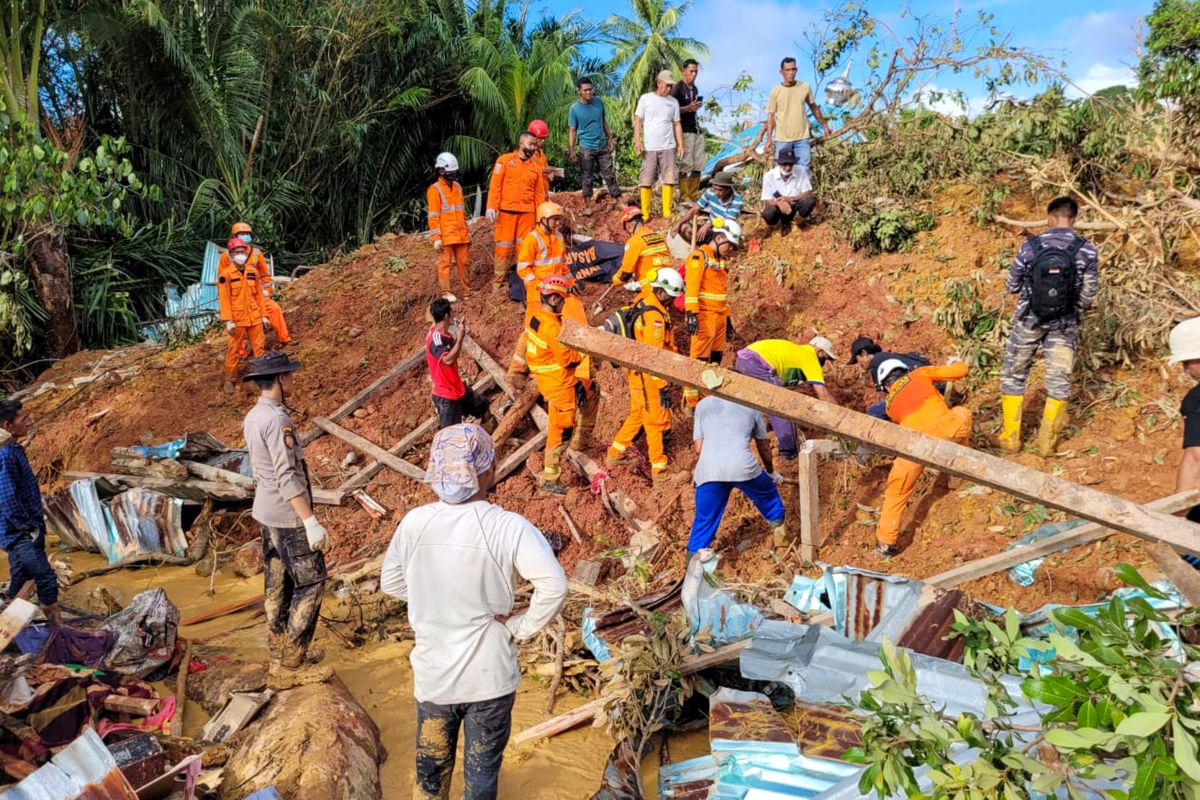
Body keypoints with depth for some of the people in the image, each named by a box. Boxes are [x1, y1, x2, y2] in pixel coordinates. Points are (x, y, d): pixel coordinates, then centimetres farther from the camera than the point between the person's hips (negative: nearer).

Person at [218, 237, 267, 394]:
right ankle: (229, 380, 13)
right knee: (233, 350, 3)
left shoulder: (253, 272, 6)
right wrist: (228, 320, -14)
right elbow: (223, 298, -9)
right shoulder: (226, 274, -8)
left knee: (259, 347, 8)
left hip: (254, 317, 4)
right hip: (237, 319, -4)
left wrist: (263, 315, 10)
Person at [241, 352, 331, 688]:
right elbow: (287, 478, -25)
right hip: (288, 514, -10)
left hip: (266, 512, 10)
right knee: (310, 583, -1)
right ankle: (291, 666, 3)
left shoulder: (252, 417, 8)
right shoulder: (276, 419, -21)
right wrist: (311, 521, -25)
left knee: (276, 584, 16)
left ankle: (281, 658, 27)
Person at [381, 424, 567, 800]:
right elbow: (554, 586, -31)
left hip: (432, 674, 3)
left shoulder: (414, 522, -12)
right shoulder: (508, 527, -22)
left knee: (431, 766, 25)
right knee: (482, 769, 19)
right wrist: (521, 627, -17)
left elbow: (391, 584, 2)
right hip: (489, 677, -3)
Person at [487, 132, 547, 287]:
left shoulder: (536, 167, 13)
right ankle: (499, 281, 6)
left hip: (527, 212, 3)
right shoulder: (505, 160, 3)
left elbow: (539, 193, 14)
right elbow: (495, 184, -2)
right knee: (504, 246, 0)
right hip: (506, 211, -3)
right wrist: (492, 207, -11)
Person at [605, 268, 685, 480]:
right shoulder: (654, 316, -25)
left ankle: (614, 454, 35)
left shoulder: (643, 304, 5)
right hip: (649, 377, -9)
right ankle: (659, 471, 13)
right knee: (657, 422, 3)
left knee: (637, 414, 24)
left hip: (637, 373, 9)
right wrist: (663, 386, -23)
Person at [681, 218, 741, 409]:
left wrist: (727, 316, 22)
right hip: (703, 316, -9)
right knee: (699, 360, -7)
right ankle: (691, 401, -1)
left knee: (716, 359, 11)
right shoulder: (699, 255, -9)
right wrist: (691, 313, -25)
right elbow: (691, 287, -18)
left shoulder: (722, 260, 19)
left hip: (719, 316, 9)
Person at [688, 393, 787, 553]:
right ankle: (779, 532, 41)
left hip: (708, 470, 0)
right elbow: (764, 447, 32)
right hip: (742, 467, 0)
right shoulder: (750, 405, 22)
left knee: (704, 521, 14)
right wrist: (771, 472, 49)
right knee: (768, 496, 31)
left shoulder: (703, 404, 22)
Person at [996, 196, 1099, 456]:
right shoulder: (1087, 251, -9)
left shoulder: (1030, 246, -10)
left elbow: (1012, 286, 0)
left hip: (1029, 320, 0)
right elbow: (1088, 296, -3)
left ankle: (1010, 437, 18)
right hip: (1064, 325, 0)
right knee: (1059, 380, 11)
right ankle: (1047, 441, 15)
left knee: (1013, 375, 14)